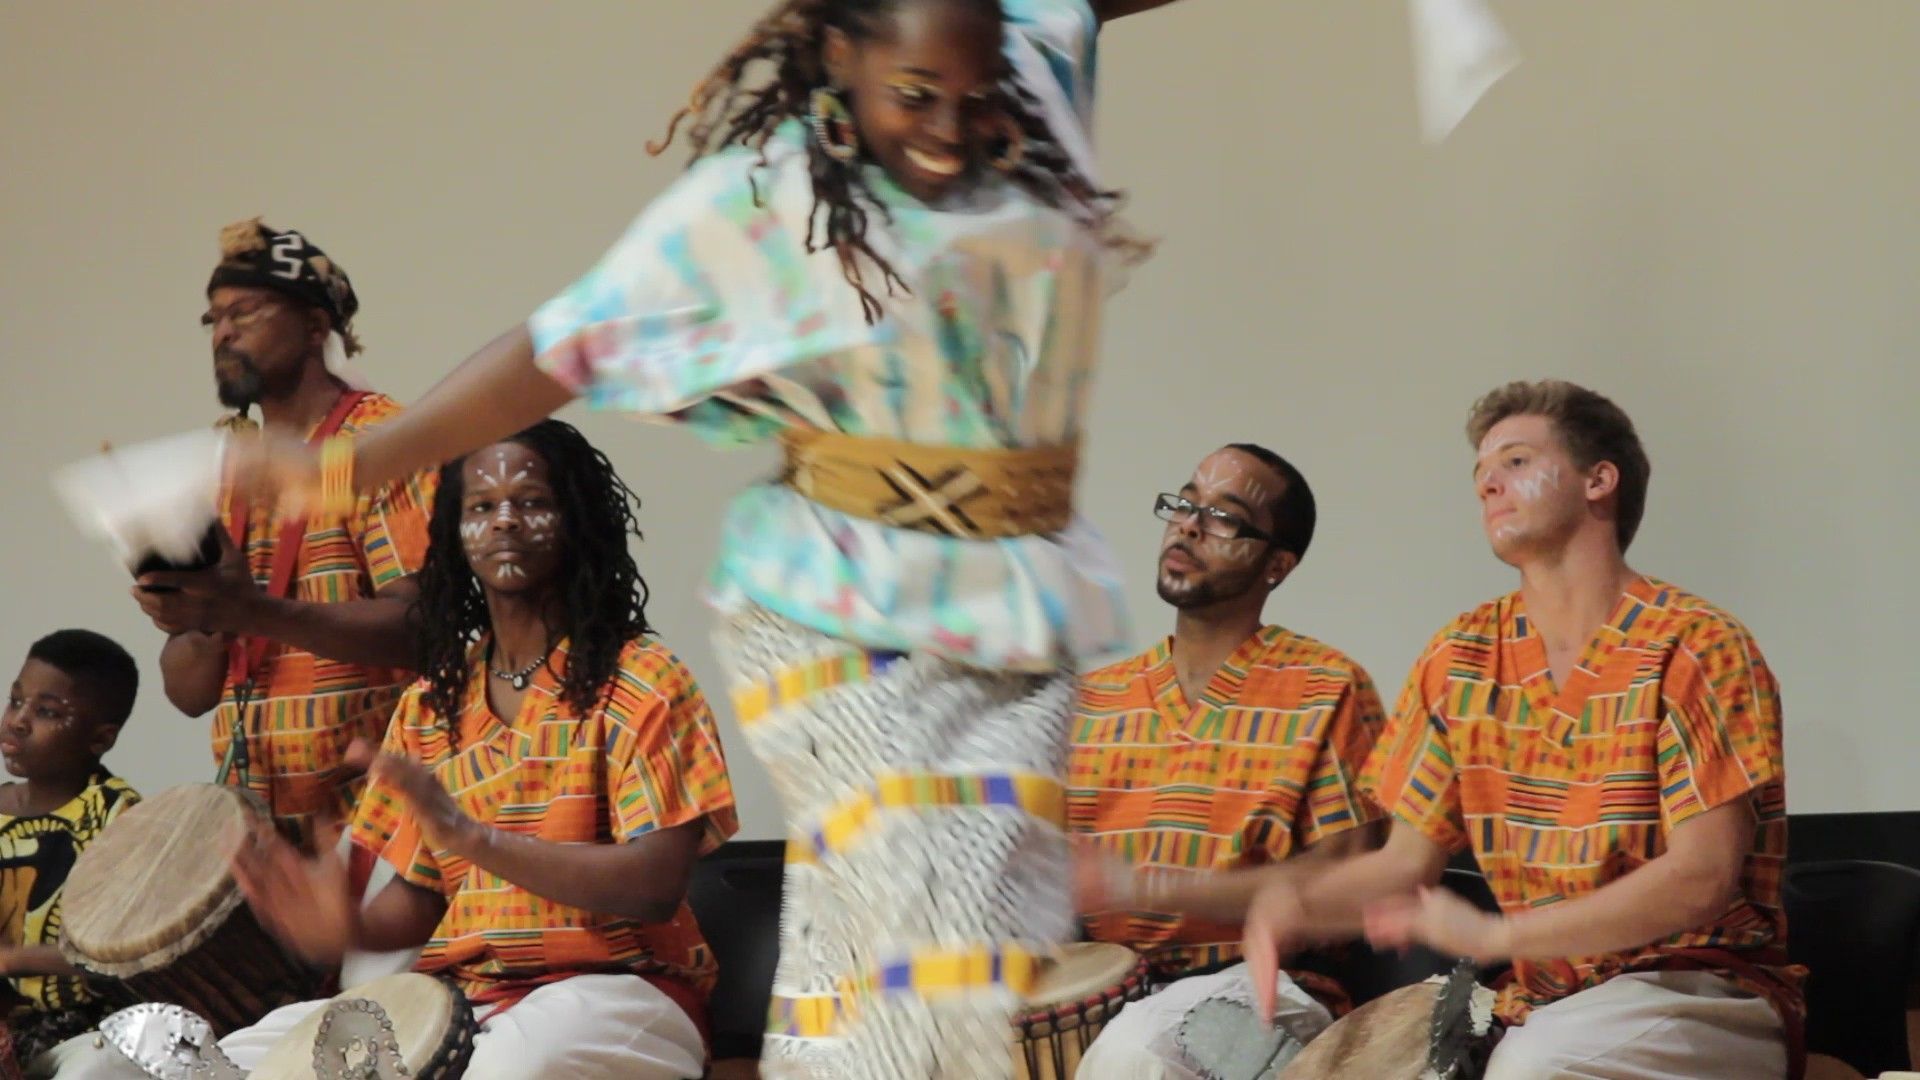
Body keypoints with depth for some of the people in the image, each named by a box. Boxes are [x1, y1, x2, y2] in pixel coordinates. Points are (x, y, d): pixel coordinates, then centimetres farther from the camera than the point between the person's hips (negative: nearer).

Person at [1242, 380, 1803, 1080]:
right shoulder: (1460, 660, 10)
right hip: (1540, 1008, 5)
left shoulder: (1696, 648, -9)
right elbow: (1407, 860, 11)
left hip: (1701, 994, -5)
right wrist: (1296, 904, -11)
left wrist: (1498, 934, -25)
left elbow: (1702, 879, -17)